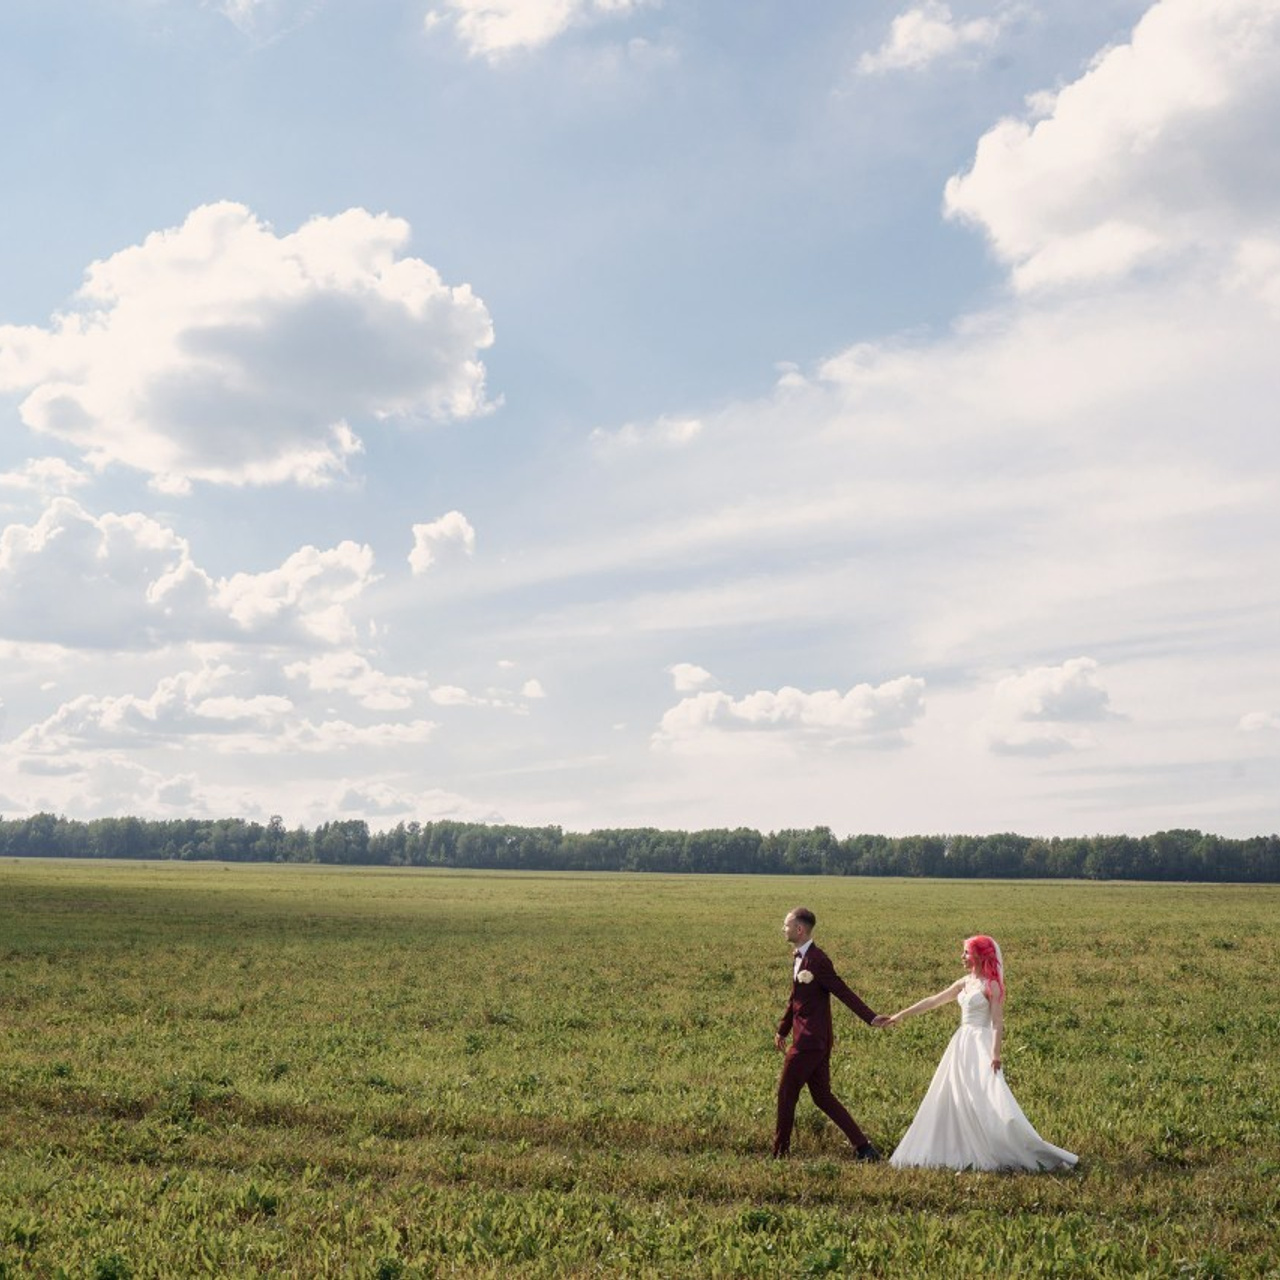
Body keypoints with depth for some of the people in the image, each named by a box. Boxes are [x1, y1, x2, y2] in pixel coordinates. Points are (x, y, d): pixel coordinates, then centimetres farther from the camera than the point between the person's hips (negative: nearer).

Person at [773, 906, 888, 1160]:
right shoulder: (798, 957, 12)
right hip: (810, 1040, 9)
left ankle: (780, 1153, 12)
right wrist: (783, 1031, 27)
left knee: (787, 1094, 1)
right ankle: (862, 1147, 14)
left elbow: (843, 992, -18)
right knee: (822, 1096, 12)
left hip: (810, 1041, -9)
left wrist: (871, 1018, -22)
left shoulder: (817, 960, -17)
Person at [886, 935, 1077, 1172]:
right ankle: (963, 1152, 18)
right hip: (962, 1045, 8)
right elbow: (933, 1001, 16)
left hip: (981, 1045, -8)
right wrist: (901, 1015, 17)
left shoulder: (991, 986, -9)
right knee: (953, 1101, 9)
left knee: (990, 1102, -15)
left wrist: (995, 1053, -25)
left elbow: (998, 1022, -14)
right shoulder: (965, 982, 11)